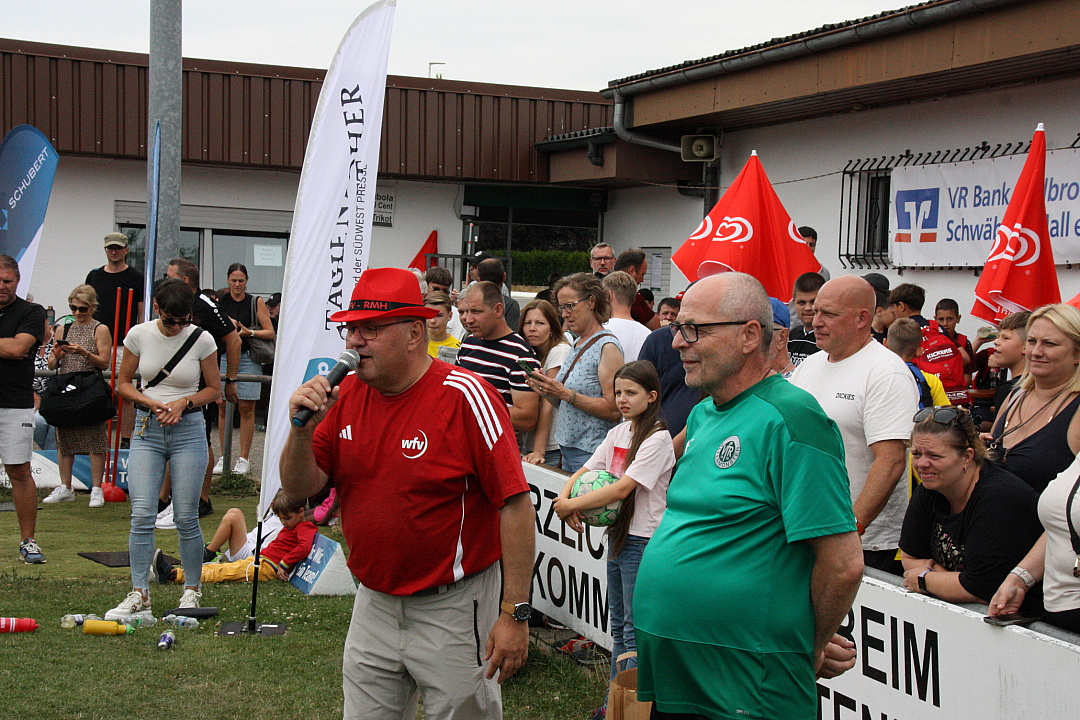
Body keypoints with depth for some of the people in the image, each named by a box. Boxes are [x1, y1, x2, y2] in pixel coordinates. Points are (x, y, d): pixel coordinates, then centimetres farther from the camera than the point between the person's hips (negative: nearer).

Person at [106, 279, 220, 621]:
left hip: (188, 430, -1)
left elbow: (214, 389, 5)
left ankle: (192, 591, 16)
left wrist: (184, 402, -12)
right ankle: (139, 596, -3)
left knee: (186, 517, -1)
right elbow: (123, 383, 8)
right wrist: (151, 403, -9)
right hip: (147, 429, 1)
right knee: (142, 514, -8)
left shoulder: (201, 339, -5)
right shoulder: (139, 335, -2)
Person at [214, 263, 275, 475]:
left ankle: (244, 458, 4)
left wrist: (249, 332, -13)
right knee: (223, 407, 1)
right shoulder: (219, 302, 10)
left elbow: (270, 332, 2)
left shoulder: (256, 303, 6)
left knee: (246, 408, -2)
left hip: (248, 359, -2)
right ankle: (223, 458, 9)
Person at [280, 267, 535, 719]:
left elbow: (516, 505, -18)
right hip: (373, 603, 6)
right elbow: (299, 488, 6)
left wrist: (515, 614, -20)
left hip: (452, 609, -5)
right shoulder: (346, 395, 2)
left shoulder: (464, 397, -16)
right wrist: (303, 427, -14)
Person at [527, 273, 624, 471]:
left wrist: (566, 394, -20)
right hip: (568, 450, 8)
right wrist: (545, 390, -1)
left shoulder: (607, 347, -11)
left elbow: (614, 410, -19)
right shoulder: (577, 344, 15)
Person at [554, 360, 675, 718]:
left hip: (643, 541, -8)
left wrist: (569, 505, -19)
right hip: (617, 535, 8)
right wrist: (565, 498, -11)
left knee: (635, 632, -3)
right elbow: (585, 471, 10)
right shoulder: (617, 434, 10)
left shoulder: (657, 439, -15)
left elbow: (622, 488, -22)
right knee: (619, 628, 15)